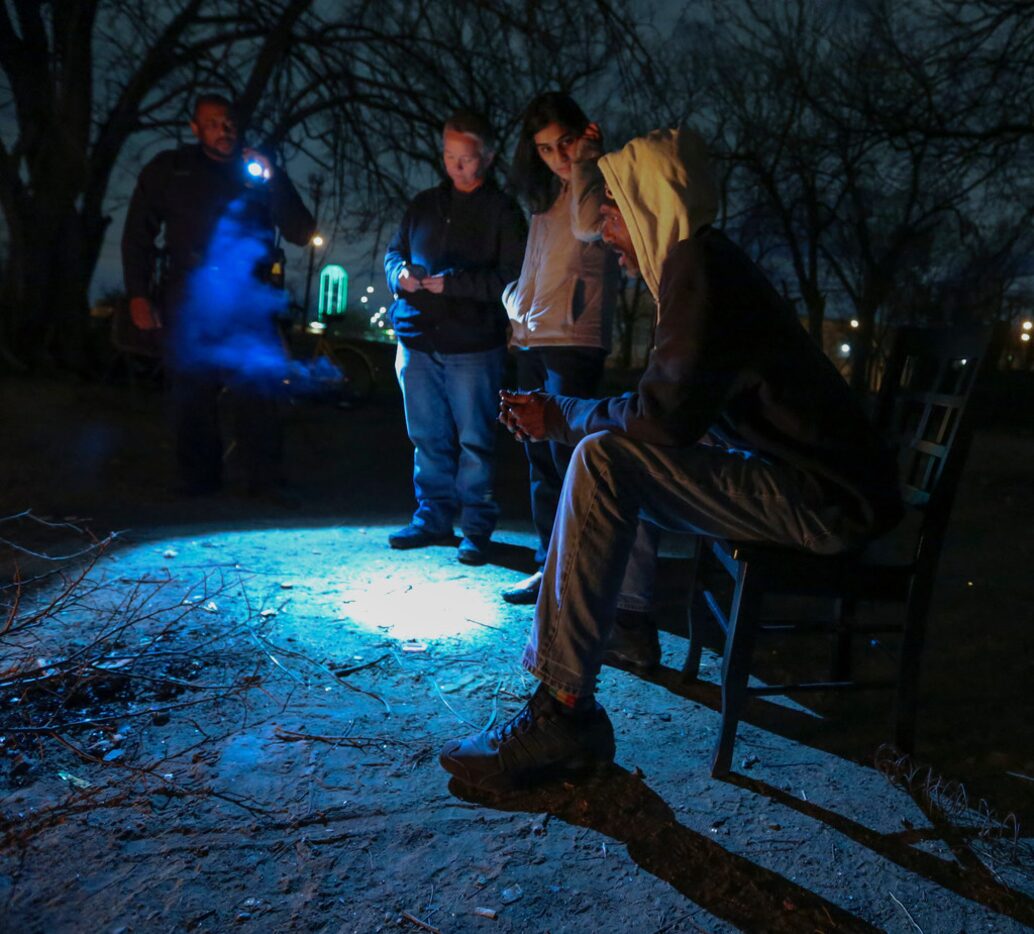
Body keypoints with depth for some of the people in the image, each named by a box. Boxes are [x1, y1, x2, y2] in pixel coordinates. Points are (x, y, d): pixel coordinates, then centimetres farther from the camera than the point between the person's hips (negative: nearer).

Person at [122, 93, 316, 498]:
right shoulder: (169, 169, 10)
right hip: (189, 305, 1)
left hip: (248, 306, -1)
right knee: (191, 399, 3)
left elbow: (301, 232, 1)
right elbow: (138, 235, 11)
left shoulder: (261, 170, 10)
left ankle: (267, 485, -2)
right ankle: (198, 483, 13)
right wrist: (138, 294, 2)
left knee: (256, 395, -7)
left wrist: (272, 183, -12)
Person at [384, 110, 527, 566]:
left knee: (474, 441, 1)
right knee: (428, 438, 13)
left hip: (474, 346, -5)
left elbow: (511, 277, -10)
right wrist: (400, 273, -3)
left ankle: (476, 528, 10)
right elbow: (394, 252, 20)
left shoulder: (502, 211, -1)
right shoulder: (423, 204, 15)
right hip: (418, 340, 5)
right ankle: (433, 517, 26)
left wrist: (454, 283, -19)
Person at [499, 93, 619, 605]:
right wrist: (517, 304, 11)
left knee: (565, 455, -11)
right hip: (532, 340, 8)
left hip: (573, 341, -8)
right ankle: (549, 566, 14)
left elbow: (589, 226, -23)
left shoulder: (600, 185, 0)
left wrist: (584, 163, -11)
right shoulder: (546, 195, 22)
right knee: (540, 457, 8)